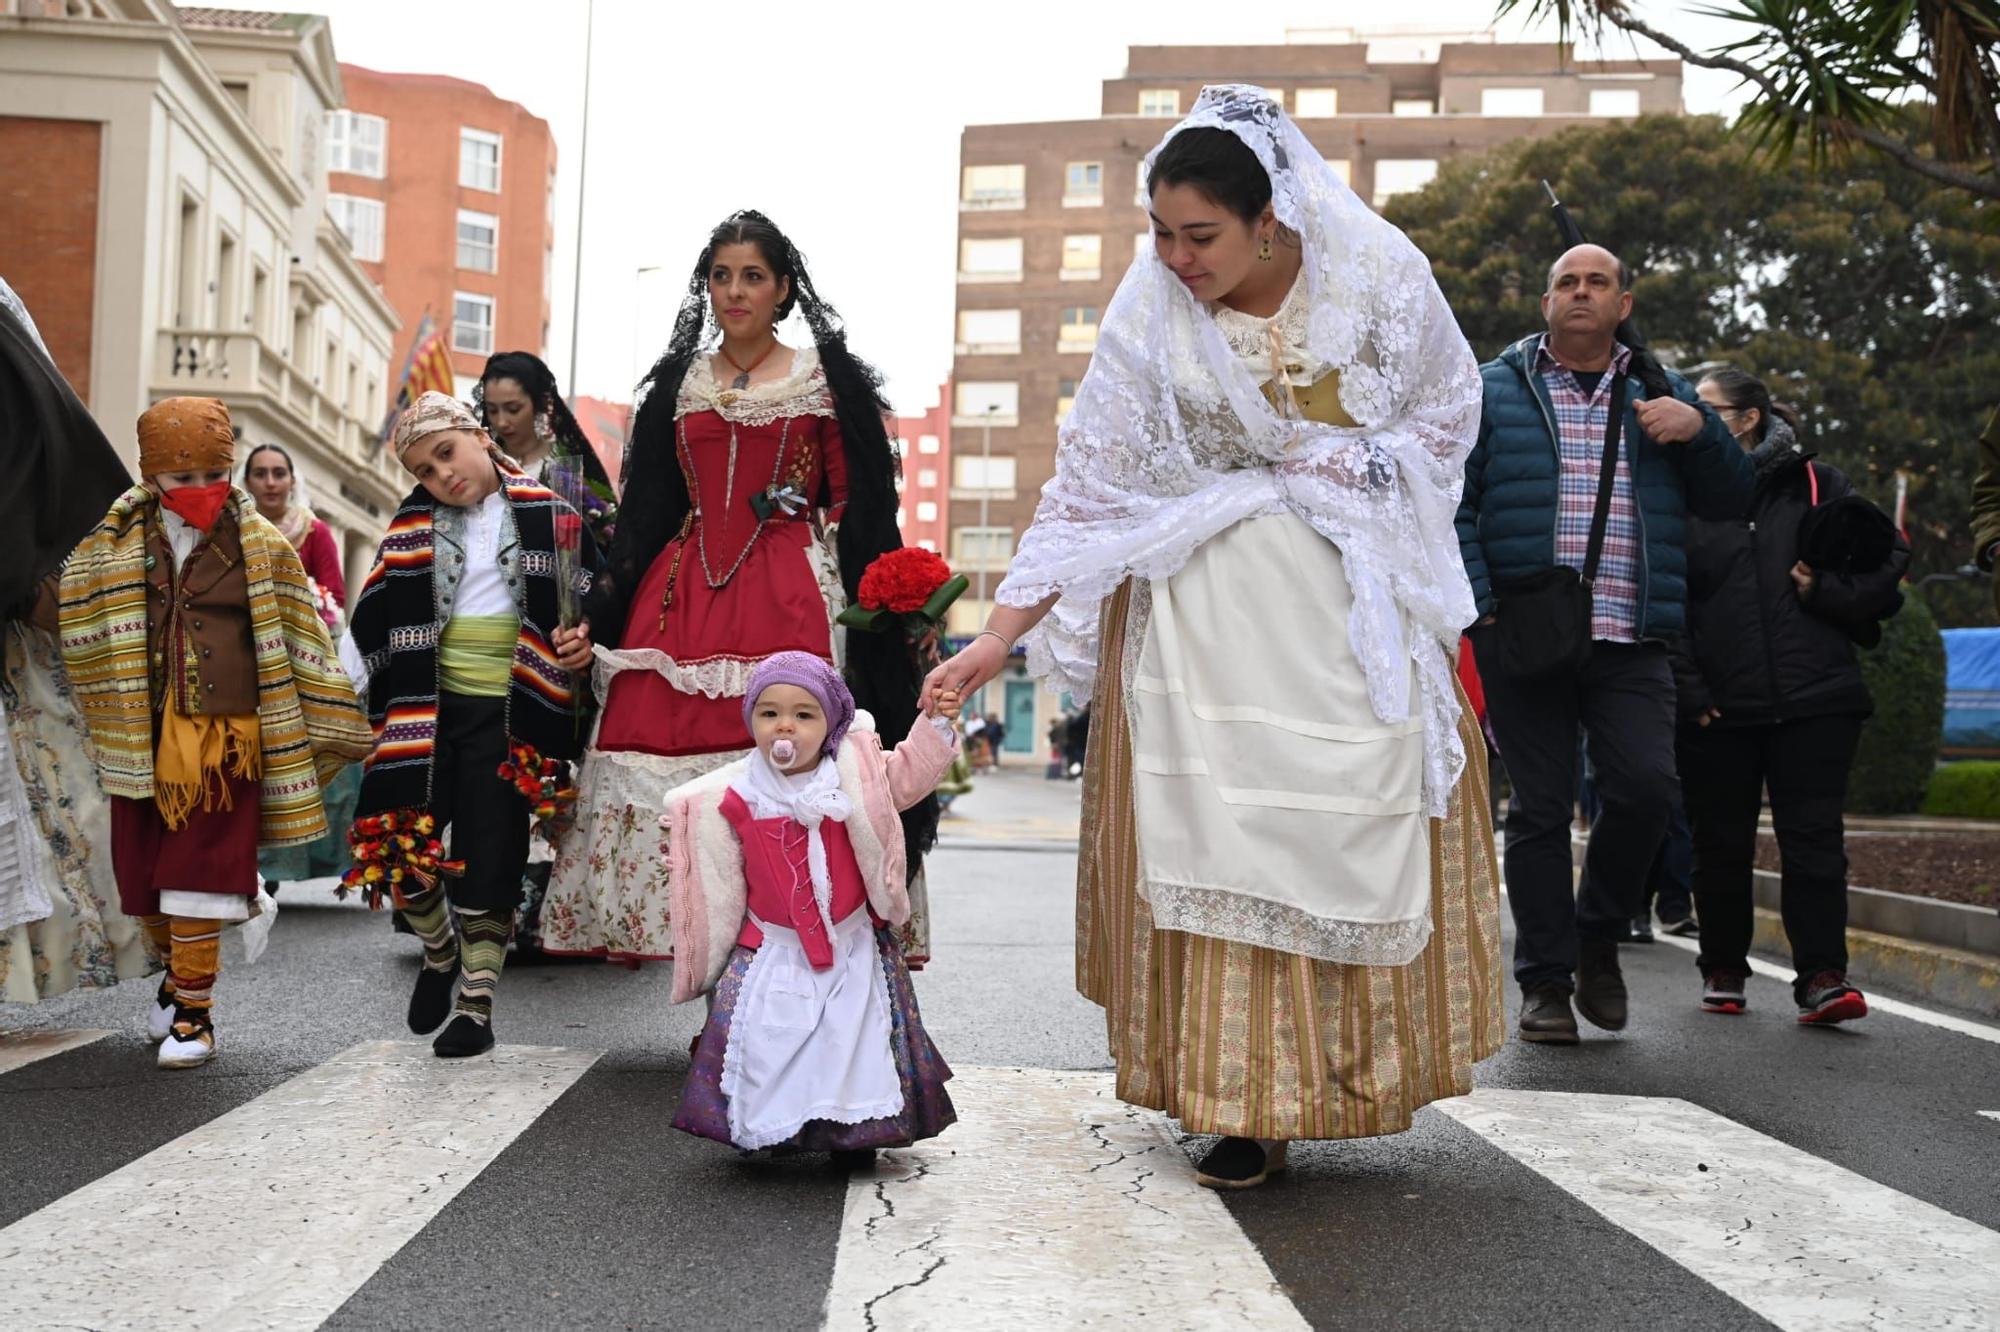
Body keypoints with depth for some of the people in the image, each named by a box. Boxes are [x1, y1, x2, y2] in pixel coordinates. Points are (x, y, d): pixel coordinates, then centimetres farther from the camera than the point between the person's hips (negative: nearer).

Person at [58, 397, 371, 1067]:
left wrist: (334, 728, 7)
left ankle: (193, 1013, 6)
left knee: (200, 878, -5)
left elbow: (301, 646, 5)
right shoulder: (116, 544, 6)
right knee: (144, 881, 11)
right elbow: (78, 626, 15)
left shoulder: (262, 547, 1)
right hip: (143, 737, 3)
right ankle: (178, 969, 38)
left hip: (224, 736, -3)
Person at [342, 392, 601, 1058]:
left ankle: (476, 1004, 12)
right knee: (398, 849, -1)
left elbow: (593, 599, 9)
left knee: (488, 860, 0)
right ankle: (440, 953, 29)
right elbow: (373, 619, 10)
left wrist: (584, 641, -10)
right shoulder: (413, 527, 8)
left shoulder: (547, 517, 2)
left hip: (504, 713, -2)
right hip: (426, 709, 3)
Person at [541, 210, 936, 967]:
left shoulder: (827, 379, 8)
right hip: (685, 601, 3)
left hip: (792, 603, -3)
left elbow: (859, 512, 3)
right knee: (685, 781, -4)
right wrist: (604, 616, 8)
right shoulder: (678, 383, 17)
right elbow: (644, 513, 16)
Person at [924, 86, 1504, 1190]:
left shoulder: (1376, 271, -11)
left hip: (1354, 600, 1)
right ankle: (1247, 1100, 0)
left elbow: (1449, 406, 4)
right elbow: (1087, 480, -9)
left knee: (1364, 824, 3)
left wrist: (1347, 474, -11)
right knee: (1214, 836, -7)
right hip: (1204, 598, -1)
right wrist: (1003, 632, -14)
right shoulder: (1150, 310, -12)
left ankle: (1352, 1066, 21)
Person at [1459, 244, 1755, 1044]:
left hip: (1632, 643, 2)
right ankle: (1544, 980, 10)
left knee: (1645, 785, -13)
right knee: (1540, 807, 0)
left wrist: (1698, 429, -3)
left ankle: (1599, 934, 12)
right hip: (1524, 636, -1)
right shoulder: (1495, 391, 10)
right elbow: (1454, 505, 3)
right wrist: (1479, 608, -10)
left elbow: (1730, 501, 16)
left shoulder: (1661, 396, 18)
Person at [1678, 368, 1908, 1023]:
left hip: (1814, 699, 0)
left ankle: (1822, 976, -3)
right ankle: (1723, 970, 23)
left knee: (1814, 839, -5)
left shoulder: (1815, 485, 8)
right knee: (1722, 845, 9)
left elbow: (1888, 559, 9)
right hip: (1717, 710, 1)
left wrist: (1822, 590, -6)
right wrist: (1689, 690, -9)